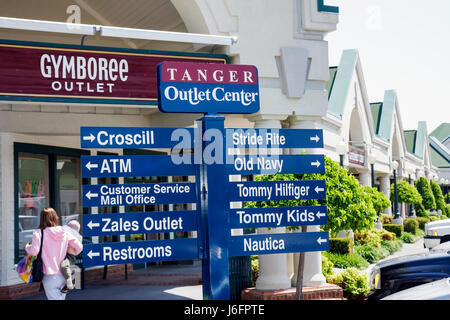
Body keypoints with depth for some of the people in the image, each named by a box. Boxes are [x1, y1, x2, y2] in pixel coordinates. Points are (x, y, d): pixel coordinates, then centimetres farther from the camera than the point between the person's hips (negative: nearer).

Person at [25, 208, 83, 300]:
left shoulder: (39, 233, -9)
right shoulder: (64, 233, 2)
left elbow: (34, 251, -18)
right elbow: (79, 247, 1)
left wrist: (27, 247, 4)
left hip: (50, 277, -4)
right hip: (64, 275, 4)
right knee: (61, 298, 19)